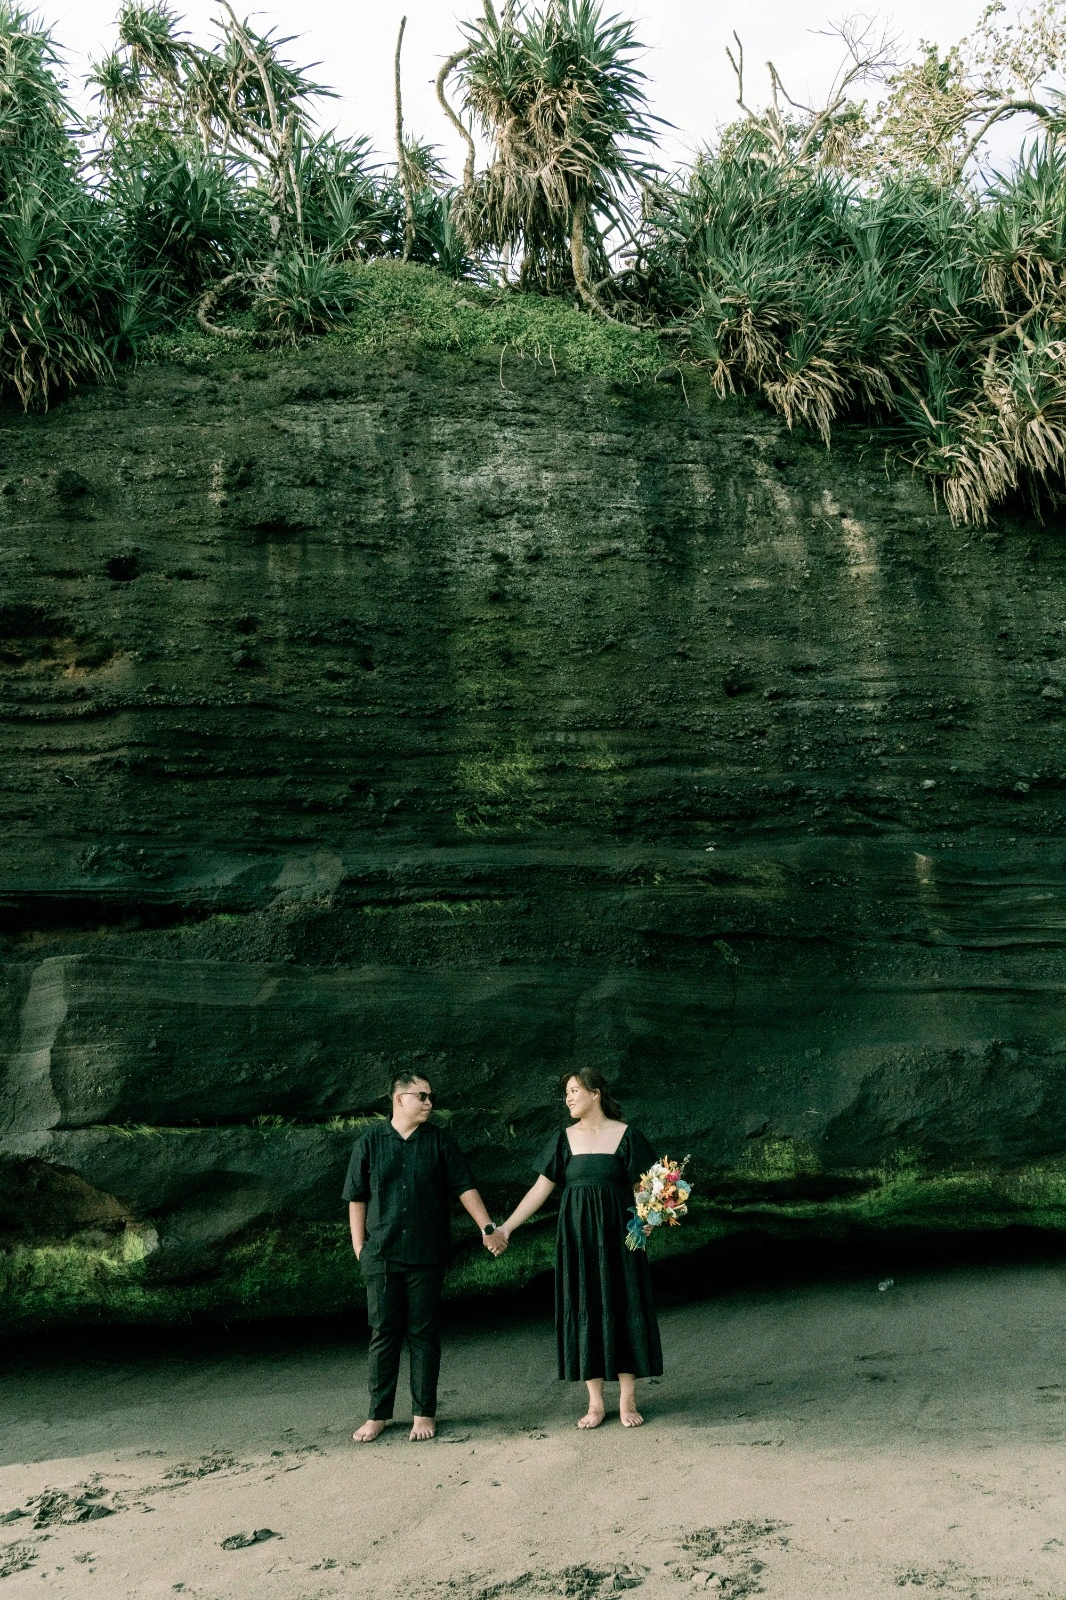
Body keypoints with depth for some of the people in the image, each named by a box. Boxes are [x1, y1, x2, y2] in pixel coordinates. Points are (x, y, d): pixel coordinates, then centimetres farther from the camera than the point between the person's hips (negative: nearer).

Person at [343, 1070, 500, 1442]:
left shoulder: (439, 1141, 2)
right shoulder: (370, 1143, 2)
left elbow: (465, 1187, 1)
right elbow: (357, 1198, 6)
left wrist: (486, 1227, -8)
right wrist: (359, 1246, 2)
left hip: (426, 1256, 0)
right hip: (381, 1255, 0)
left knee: (424, 1334, 6)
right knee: (383, 1333, 6)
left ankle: (424, 1413, 17)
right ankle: (378, 1414, 18)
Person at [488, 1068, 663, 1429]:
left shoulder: (625, 1136, -4)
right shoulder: (564, 1139, 3)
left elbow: (643, 1188, -1)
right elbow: (540, 1189, 3)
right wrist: (505, 1228, -3)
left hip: (615, 1236, -3)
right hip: (576, 1238, 3)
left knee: (622, 1309, 2)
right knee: (583, 1312, 5)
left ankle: (627, 1401, 14)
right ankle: (595, 1402, 16)